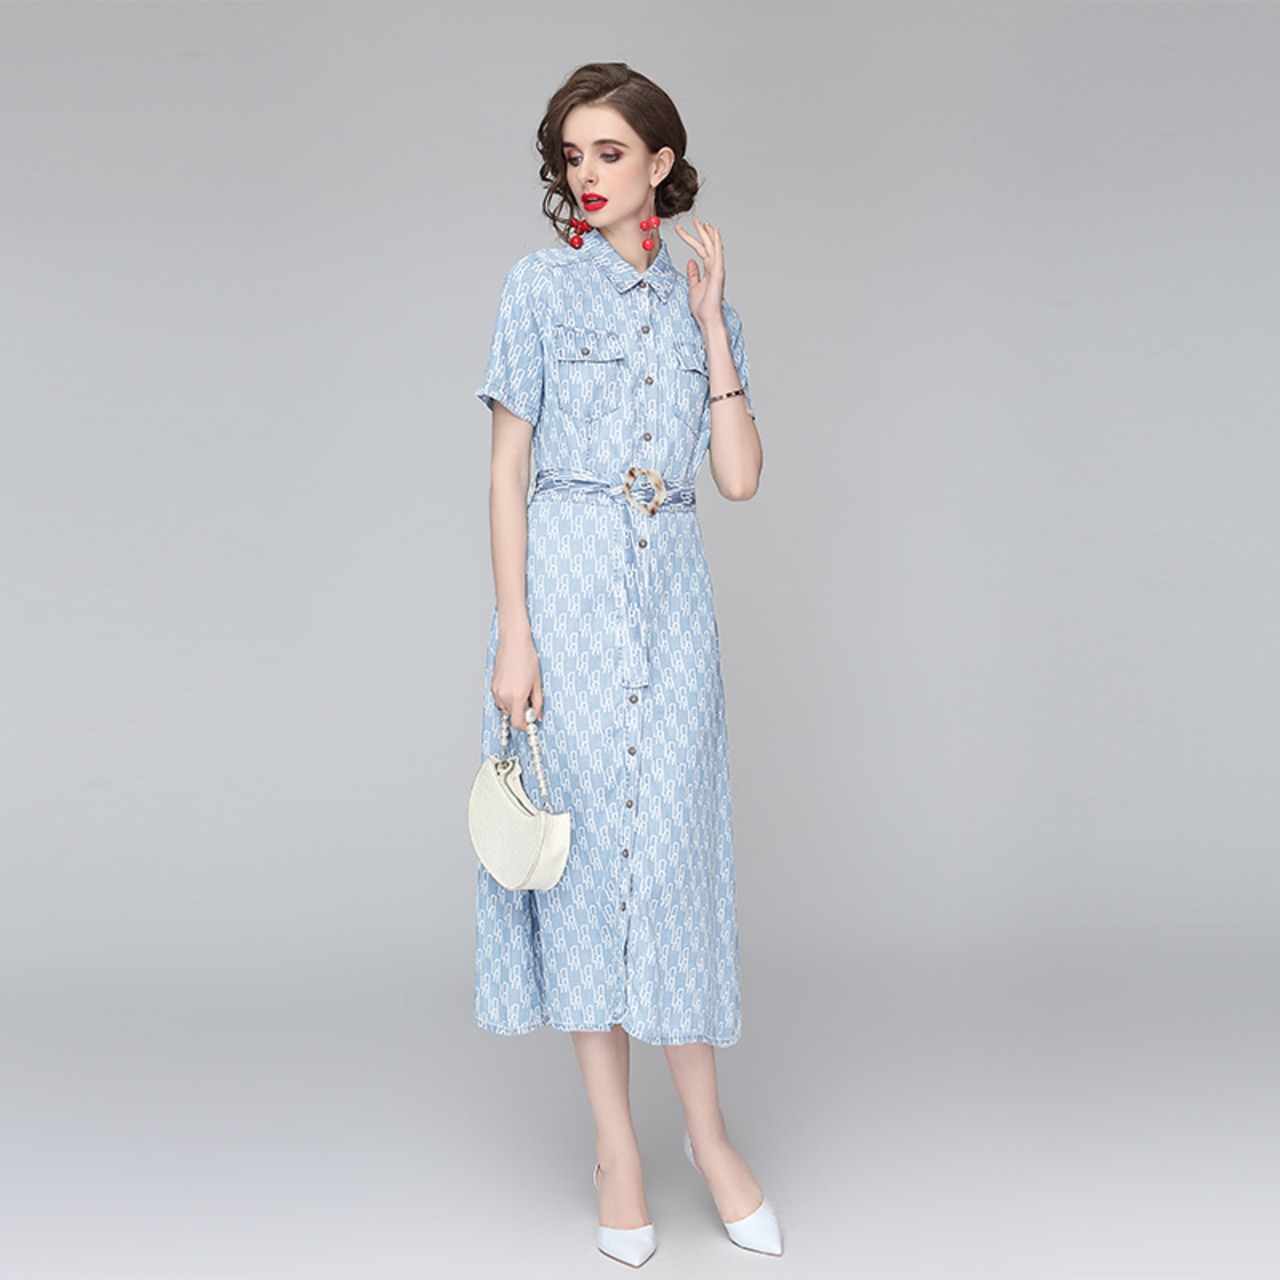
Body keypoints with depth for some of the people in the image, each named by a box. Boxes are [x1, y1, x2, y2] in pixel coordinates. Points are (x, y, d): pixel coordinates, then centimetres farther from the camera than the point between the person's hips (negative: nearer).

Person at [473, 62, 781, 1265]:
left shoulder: (697, 299, 11)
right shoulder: (540, 285, 3)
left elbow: (739, 476, 1)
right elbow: (507, 466, -2)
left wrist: (711, 318, -1)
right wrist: (512, 632, -10)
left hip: (671, 591, 2)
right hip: (566, 584, -2)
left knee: (673, 843, 3)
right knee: (582, 840, 1)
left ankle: (706, 1130, 16)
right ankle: (615, 1143, 13)